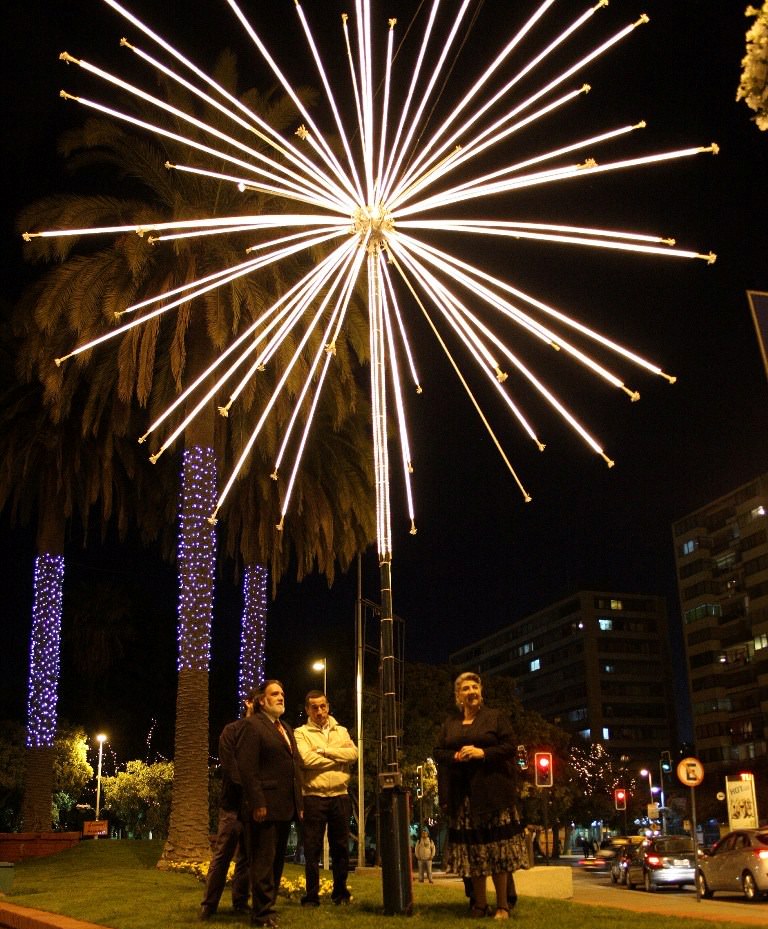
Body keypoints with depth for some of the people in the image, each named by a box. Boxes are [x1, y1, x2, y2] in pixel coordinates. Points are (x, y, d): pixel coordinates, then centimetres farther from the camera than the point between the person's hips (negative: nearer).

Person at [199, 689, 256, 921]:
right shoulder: (232, 731, 1)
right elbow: (230, 767, -8)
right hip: (234, 803, -3)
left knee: (247, 857, 8)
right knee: (222, 855, -1)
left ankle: (240, 902, 16)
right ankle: (209, 904, 5)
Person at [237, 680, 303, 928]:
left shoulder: (287, 729, 20)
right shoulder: (253, 725, -7)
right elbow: (246, 767, -14)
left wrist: (298, 803, 14)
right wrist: (257, 803, -20)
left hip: (286, 808, 8)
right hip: (265, 807, -8)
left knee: (277, 860, 13)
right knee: (263, 860, -3)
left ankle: (267, 906, 22)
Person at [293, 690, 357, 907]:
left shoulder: (341, 732, 14)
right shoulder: (301, 733, 2)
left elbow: (353, 754, -4)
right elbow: (307, 759, -15)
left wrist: (324, 750, -11)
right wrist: (339, 756, -7)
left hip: (340, 796, 3)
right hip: (314, 797, -3)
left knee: (341, 847, 8)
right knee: (312, 849, 0)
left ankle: (341, 894, 19)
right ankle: (312, 896, 10)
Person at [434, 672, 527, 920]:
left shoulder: (496, 717, 7)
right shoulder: (449, 724, 17)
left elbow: (510, 747, -1)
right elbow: (439, 753, 12)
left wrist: (483, 753, -14)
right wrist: (456, 756, -8)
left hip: (491, 792, -3)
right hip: (462, 795, 3)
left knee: (497, 848, -4)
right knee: (471, 849, 1)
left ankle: (503, 905, 3)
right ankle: (479, 905, 9)